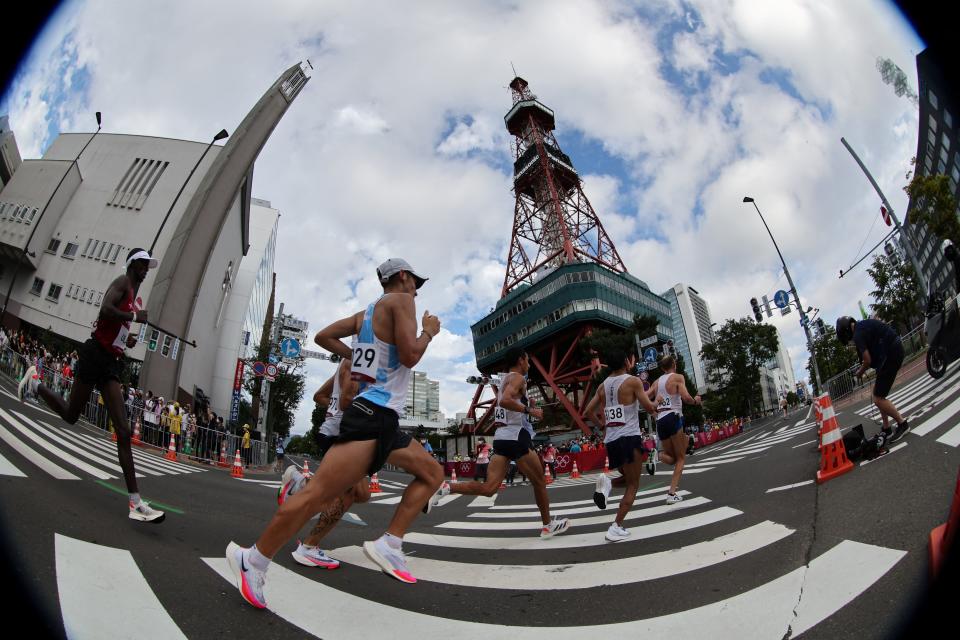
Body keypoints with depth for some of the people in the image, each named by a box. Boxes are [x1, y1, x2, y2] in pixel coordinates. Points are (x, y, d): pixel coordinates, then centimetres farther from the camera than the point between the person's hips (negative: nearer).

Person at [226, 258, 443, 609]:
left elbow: (323, 337, 24)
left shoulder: (366, 312, 20)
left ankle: (388, 544, 8)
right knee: (317, 493, -12)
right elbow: (410, 355, -16)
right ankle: (252, 560, 0)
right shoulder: (401, 300, -4)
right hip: (374, 412, -10)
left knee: (433, 473, 15)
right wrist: (429, 331, 1)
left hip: (384, 419, 10)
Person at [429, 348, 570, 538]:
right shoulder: (518, 378, -7)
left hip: (501, 437, 8)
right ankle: (548, 526, 24)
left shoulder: (505, 380, 22)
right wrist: (529, 410, -17)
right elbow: (505, 401, -25)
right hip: (516, 436, -8)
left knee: (488, 488, -2)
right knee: (539, 482, 12)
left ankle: (446, 488, -17)